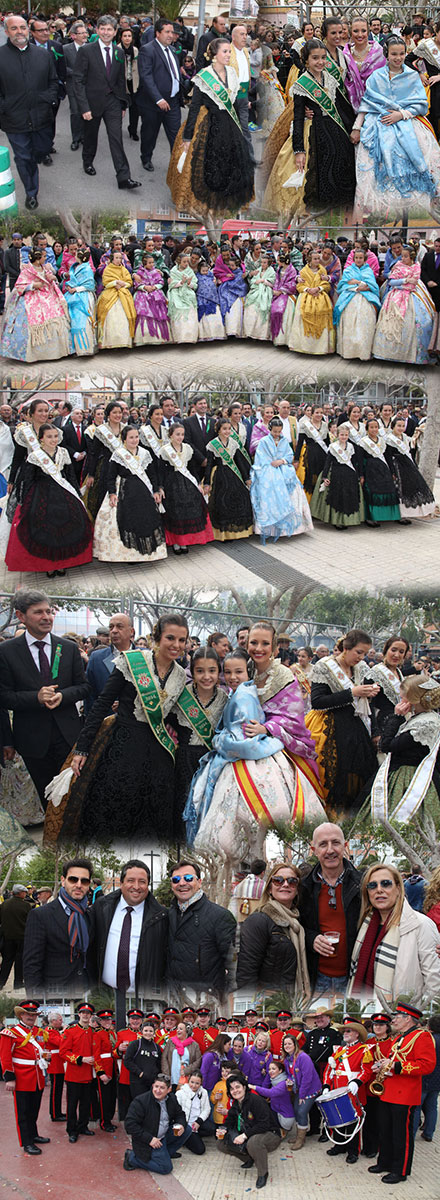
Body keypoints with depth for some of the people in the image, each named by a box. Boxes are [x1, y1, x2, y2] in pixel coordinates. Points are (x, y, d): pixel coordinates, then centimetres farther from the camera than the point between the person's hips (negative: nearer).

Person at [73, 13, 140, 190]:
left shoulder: (119, 53, 3)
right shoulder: (86, 51, -10)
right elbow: (78, 81, -12)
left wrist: (123, 104, 11)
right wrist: (84, 107, -17)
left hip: (112, 101, 2)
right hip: (92, 101, -2)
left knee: (116, 138, -6)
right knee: (90, 136, 15)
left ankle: (124, 177, -10)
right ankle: (88, 162, 42)